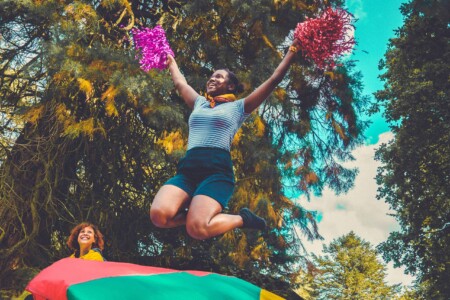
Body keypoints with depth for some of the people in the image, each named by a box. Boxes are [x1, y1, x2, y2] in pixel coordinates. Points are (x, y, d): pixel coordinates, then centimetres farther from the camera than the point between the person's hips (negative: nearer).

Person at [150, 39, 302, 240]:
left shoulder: (238, 107, 14)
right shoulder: (199, 103, 27)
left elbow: (274, 80, 13)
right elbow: (179, 83, 45)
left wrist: (293, 49, 13)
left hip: (217, 170, -4)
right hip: (187, 170, 4)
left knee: (197, 229, -30)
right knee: (159, 215, -26)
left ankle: (241, 219, 2)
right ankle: (198, 211, 4)